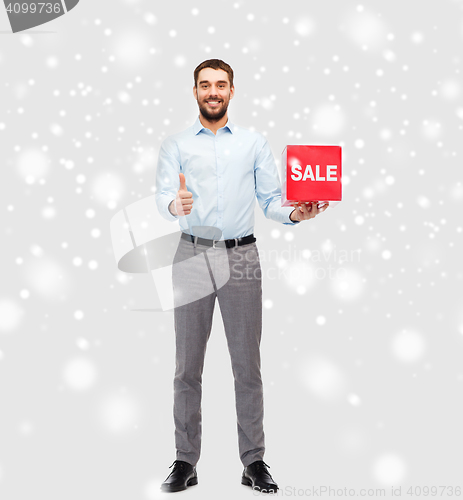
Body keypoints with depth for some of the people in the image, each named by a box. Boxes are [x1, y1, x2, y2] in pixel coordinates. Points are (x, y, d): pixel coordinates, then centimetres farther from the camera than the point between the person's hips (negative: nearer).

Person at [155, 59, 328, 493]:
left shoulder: (255, 143, 12)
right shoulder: (175, 144, 8)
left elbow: (270, 200, 6)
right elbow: (163, 195, -6)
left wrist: (294, 213, -15)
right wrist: (175, 205, -29)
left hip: (241, 257, 1)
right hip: (192, 257, 0)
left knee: (247, 364, 3)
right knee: (187, 366, 4)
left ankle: (254, 461, 14)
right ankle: (185, 461, 16)